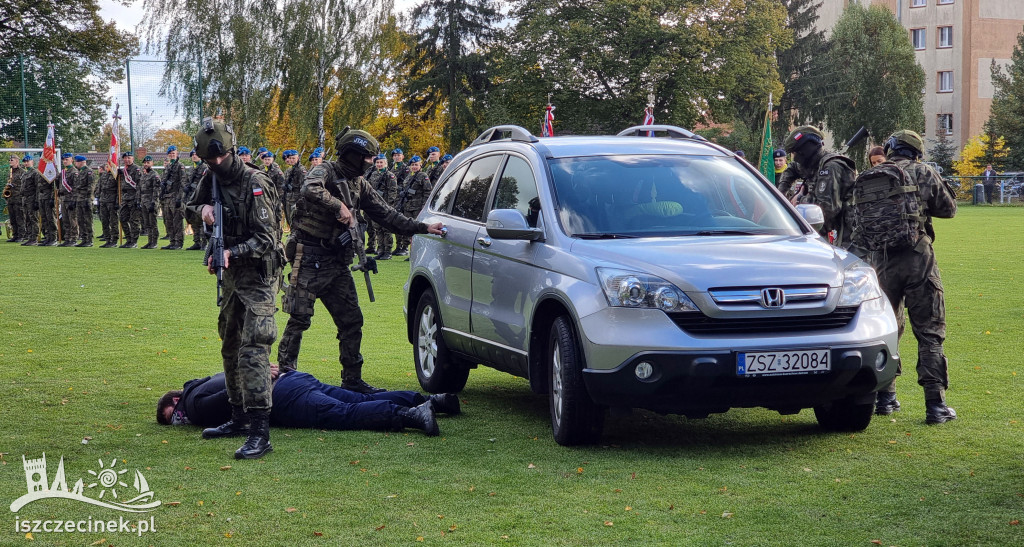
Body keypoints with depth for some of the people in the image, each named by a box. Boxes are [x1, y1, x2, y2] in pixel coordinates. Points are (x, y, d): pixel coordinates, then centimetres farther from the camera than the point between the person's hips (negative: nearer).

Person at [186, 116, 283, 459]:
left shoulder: (255, 184, -18)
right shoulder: (211, 180, 4)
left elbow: (265, 239, -20)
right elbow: (191, 206, 20)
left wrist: (232, 253, -34)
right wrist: (203, 209, -4)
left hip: (258, 276, -9)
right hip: (232, 276, 9)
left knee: (252, 350, -18)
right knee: (230, 347, 17)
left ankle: (259, 433, -23)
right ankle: (239, 418, 31)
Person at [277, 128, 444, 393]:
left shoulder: (359, 184, 16)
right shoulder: (326, 170, -8)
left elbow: (385, 214, 19)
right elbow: (310, 189, -31)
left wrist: (422, 228, 16)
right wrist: (339, 206, -26)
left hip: (337, 262, 8)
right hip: (310, 259, -8)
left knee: (351, 320, 6)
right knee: (299, 317, -7)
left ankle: (352, 379, 14)